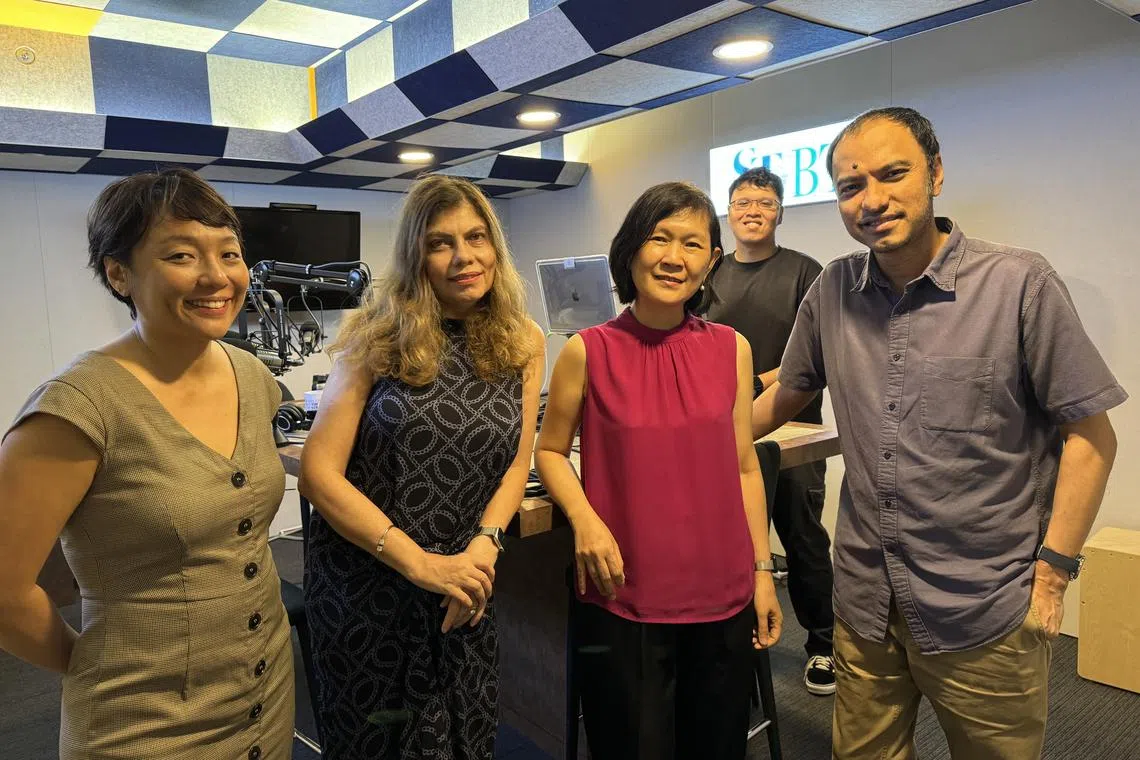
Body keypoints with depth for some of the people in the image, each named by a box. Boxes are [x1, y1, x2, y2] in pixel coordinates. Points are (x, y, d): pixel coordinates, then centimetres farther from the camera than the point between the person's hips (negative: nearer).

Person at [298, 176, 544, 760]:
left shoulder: (522, 343, -1)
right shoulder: (377, 337, -10)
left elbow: (517, 463, 3)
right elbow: (319, 473, -14)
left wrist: (483, 546, -15)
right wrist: (420, 563, -21)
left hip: (462, 590, 3)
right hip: (362, 584, -2)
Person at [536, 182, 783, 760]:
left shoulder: (732, 349, 0)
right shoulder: (588, 352, -8)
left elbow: (744, 467, 7)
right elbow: (549, 452, 4)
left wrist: (763, 570, 8)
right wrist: (583, 517, -14)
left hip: (723, 598, 3)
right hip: (622, 600, -3)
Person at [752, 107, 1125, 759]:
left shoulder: (1020, 284, -11)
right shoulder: (832, 293, 0)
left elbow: (1090, 435, -7)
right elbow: (787, 396, 14)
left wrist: (1052, 574, -9)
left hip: (985, 612, -3)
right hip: (865, 602, 4)